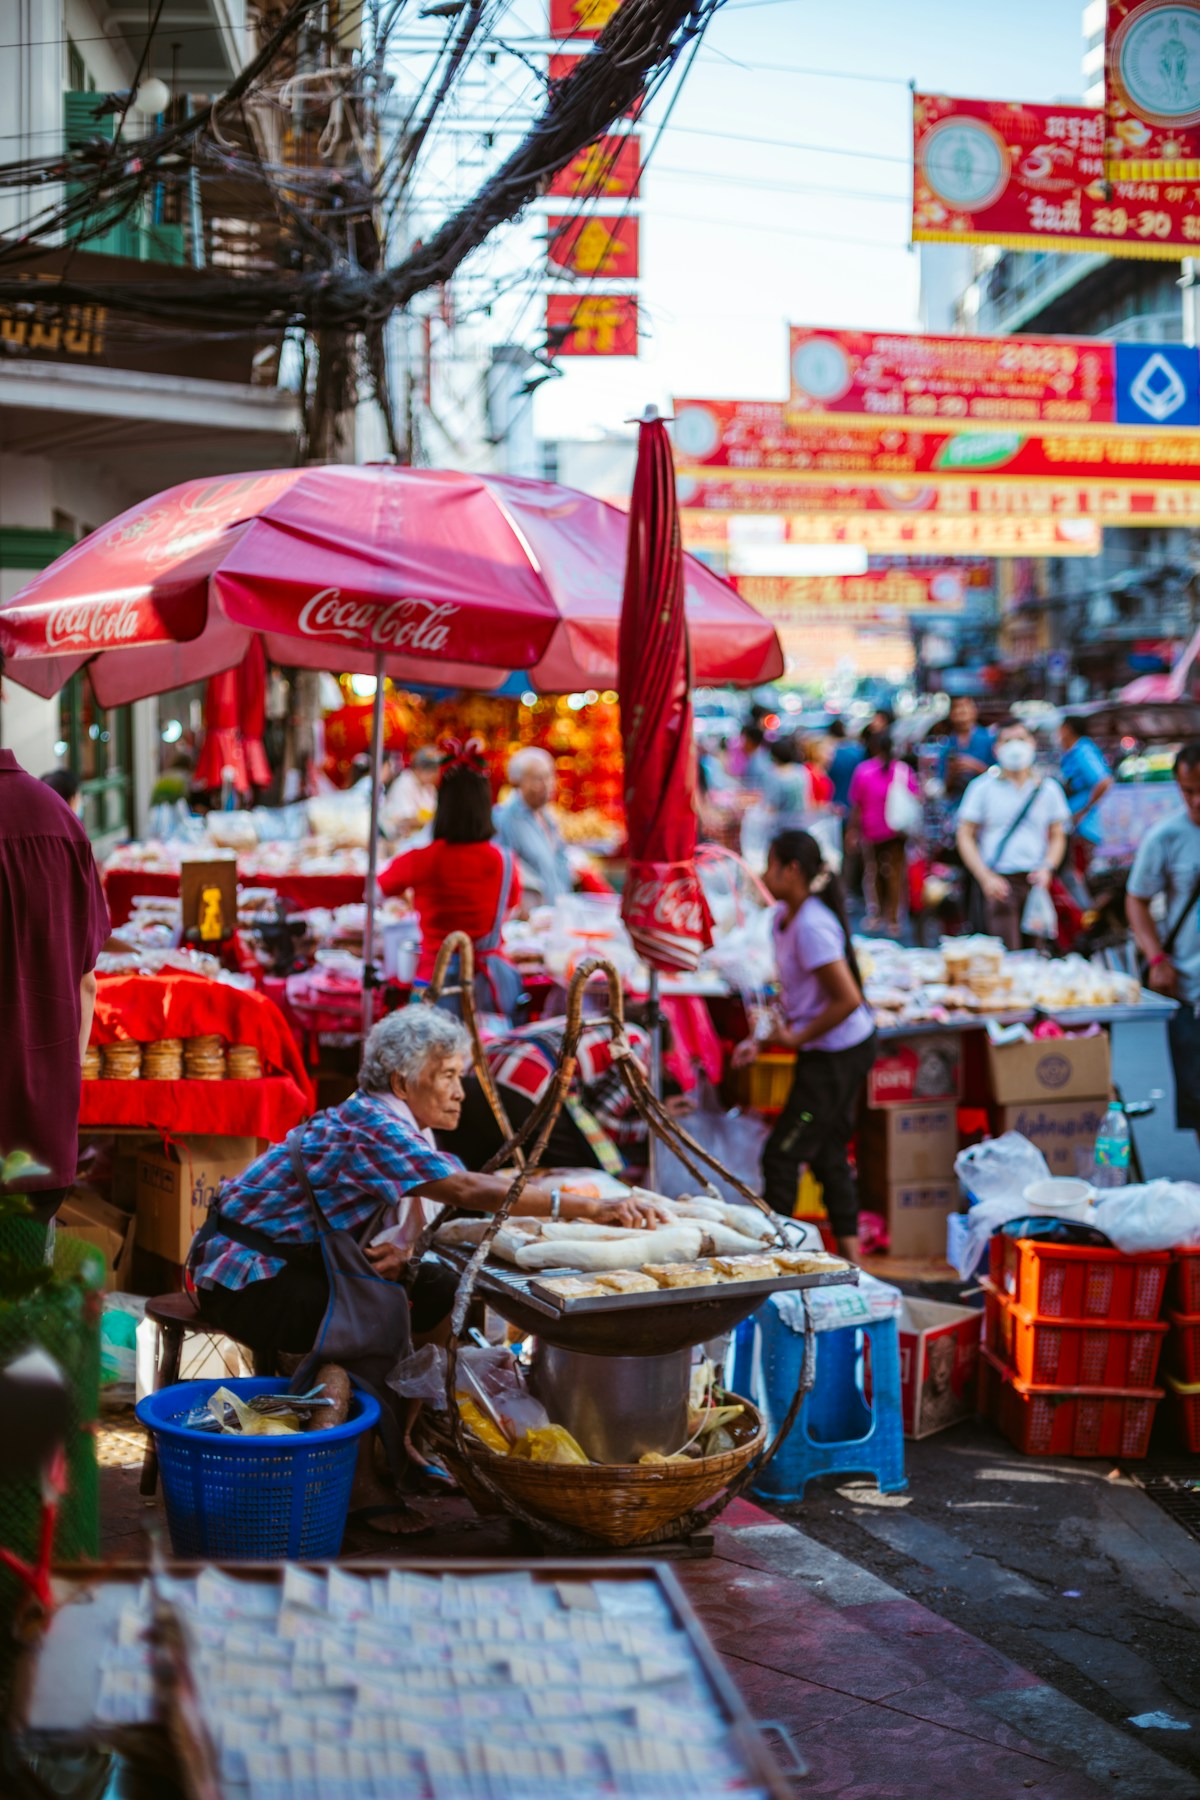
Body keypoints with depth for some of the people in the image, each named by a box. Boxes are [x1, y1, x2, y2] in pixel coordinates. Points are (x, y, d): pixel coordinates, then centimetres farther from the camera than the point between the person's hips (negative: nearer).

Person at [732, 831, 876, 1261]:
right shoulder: (783, 917, 6)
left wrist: (798, 1037, -17)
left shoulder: (812, 927, -24)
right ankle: (850, 1256, 21)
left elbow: (848, 999, -26)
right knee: (829, 1153, 15)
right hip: (828, 1052, 10)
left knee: (782, 1155, -1)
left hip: (837, 1054, -10)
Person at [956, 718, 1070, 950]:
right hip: (998, 882, -3)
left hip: (1035, 880, 3)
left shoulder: (1048, 788, 11)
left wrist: (1047, 868, -5)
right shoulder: (983, 787, 4)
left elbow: (1058, 836, 14)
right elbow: (964, 836, 3)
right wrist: (985, 877, -8)